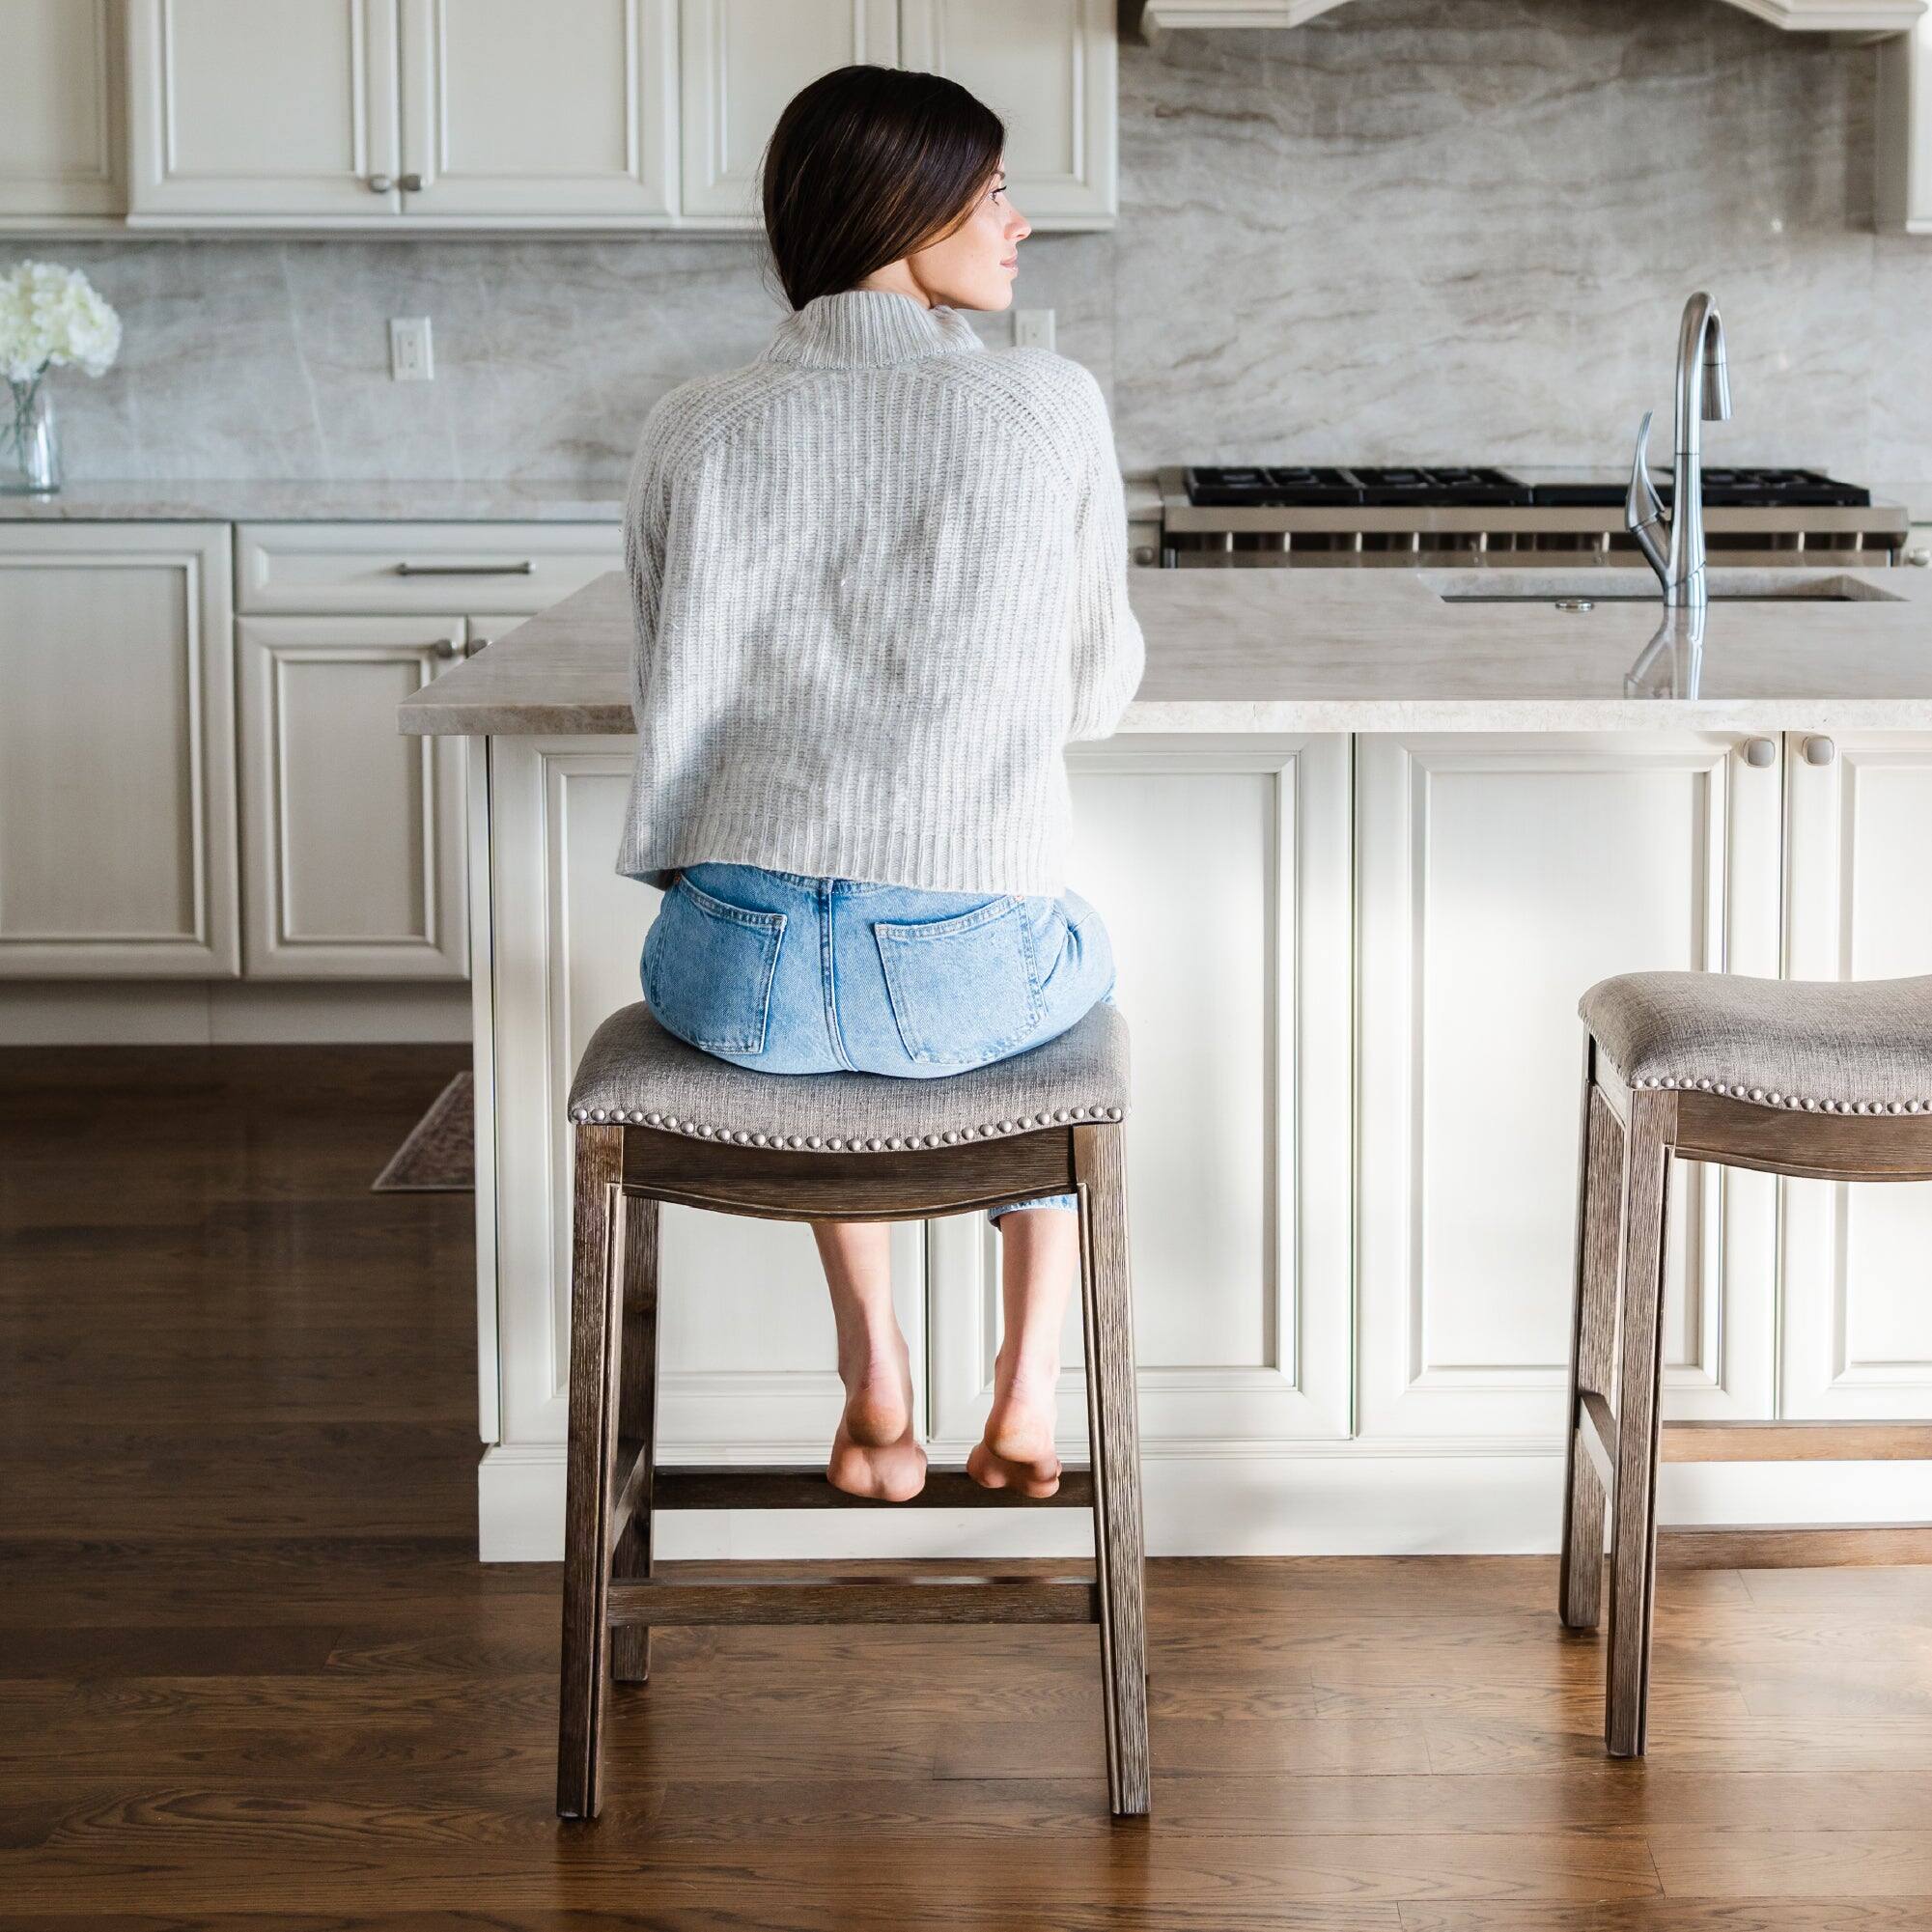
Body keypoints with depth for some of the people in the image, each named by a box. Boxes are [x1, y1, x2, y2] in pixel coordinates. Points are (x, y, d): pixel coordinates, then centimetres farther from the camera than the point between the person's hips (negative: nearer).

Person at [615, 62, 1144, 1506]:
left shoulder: (695, 432, 5)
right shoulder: (1055, 409, -1)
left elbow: (674, 701, 13)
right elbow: (1099, 694, 9)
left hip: (732, 976, 2)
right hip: (965, 980, -2)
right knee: (1080, 960, 37)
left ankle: (875, 1380, 31)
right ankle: (1029, 1394, 31)